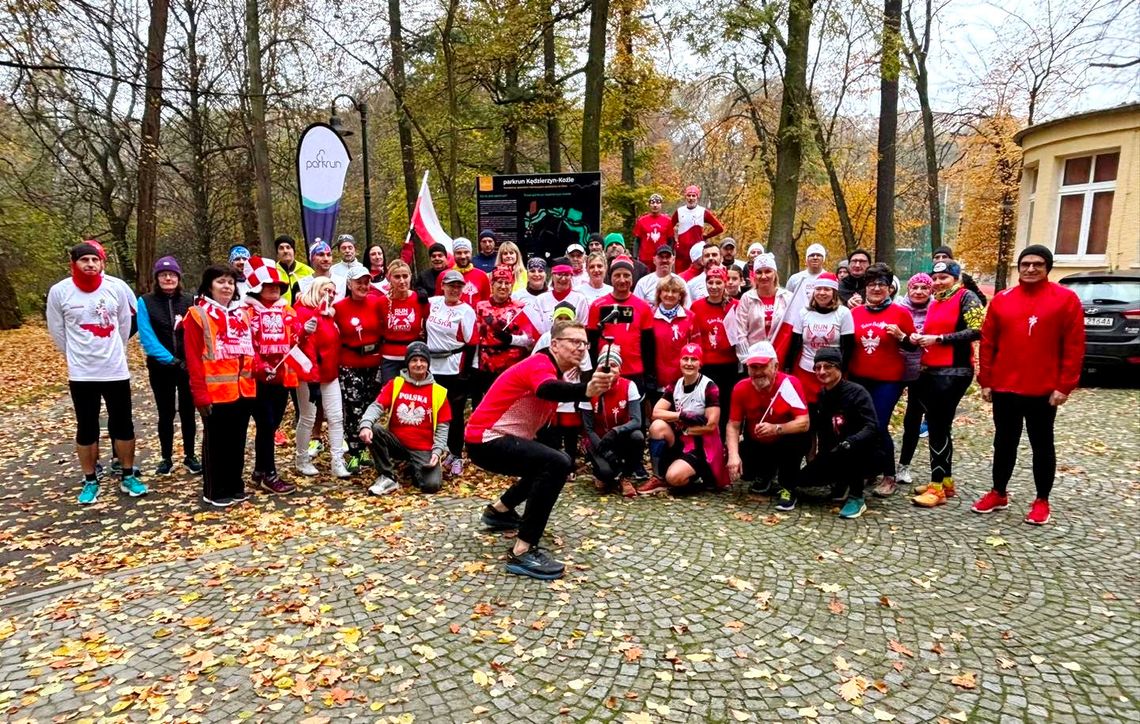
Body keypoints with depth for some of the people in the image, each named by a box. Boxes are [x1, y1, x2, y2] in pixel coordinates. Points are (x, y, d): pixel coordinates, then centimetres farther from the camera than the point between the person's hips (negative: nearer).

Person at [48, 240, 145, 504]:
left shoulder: (117, 287, -6)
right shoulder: (59, 291, -7)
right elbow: (57, 331, 5)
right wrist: (78, 356, 11)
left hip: (116, 370, 1)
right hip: (81, 374, 0)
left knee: (123, 424, 8)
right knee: (86, 428, 9)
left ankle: (128, 477, 21)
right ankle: (90, 481, 21)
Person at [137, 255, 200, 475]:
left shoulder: (189, 301, 2)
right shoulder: (145, 302, -3)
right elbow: (147, 337, -10)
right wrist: (170, 359, -18)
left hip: (188, 366, 1)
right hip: (160, 368, -1)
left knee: (187, 411, 9)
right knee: (165, 413, 9)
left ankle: (190, 456, 21)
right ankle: (166, 458, 21)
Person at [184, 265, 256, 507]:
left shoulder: (242, 313, 13)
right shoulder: (198, 314, -4)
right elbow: (193, 358, -9)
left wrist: (253, 381, 9)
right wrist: (200, 393, -14)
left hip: (243, 389, 5)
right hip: (215, 392, -5)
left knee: (237, 441, 13)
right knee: (216, 442, 4)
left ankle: (235, 486, 25)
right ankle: (214, 491, 15)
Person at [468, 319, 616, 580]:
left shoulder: (555, 372, 13)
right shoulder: (540, 365, -19)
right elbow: (548, 390, -43)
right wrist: (586, 390, -61)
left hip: (494, 438, 11)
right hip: (486, 439, -11)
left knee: (549, 463, 28)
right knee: (557, 463, -29)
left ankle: (499, 511, 36)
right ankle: (522, 553, -28)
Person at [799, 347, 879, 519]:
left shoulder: (856, 392, -16)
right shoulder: (818, 396, 3)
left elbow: (872, 428, -27)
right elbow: (813, 428, 8)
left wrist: (849, 442, -43)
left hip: (862, 456, -6)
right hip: (831, 456, 6)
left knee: (849, 448, -38)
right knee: (803, 478, -13)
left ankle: (856, 498, -16)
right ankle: (845, 482, 15)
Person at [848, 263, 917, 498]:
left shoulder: (900, 313, -3)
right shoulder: (855, 313, 5)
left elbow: (913, 346, 2)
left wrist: (900, 336, -16)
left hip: (888, 380, -4)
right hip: (858, 378, 4)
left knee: (879, 426, -8)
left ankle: (889, 477, 8)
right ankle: (870, 468, 29)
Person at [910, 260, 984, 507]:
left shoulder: (967, 297, -4)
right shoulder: (934, 303, 18)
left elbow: (976, 331, -15)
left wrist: (939, 338, -16)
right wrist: (919, 337, 7)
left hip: (954, 371, -8)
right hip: (930, 370, 8)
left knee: (938, 426, -9)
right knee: (938, 426, 11)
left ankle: (937, 487, -5)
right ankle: (946, 481, 21)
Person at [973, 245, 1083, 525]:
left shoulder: (1066, 299, -3)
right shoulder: (1001, 300, 5)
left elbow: (1074, 347, -5)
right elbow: (988, 344, 6)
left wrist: (1064, 386, -10)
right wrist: (986, 381, 3)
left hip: (1044, 391, -3)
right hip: (1004, 388, 3)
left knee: (1042, 445, 9)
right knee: (1004, 443, 12)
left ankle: (1042, 501, 21)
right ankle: (998, 494, 26)